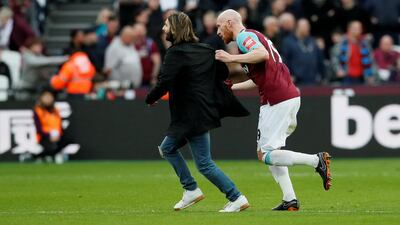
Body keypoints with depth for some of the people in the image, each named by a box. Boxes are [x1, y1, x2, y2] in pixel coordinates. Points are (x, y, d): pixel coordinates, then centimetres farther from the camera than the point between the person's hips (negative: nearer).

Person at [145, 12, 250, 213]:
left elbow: (164, 83, -21)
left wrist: (150, 99, -5)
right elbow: (224, 71, 12)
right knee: (167, 148, 20)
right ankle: (191, 190, 18)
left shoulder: (175, 53, -14)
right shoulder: (204, 50, 11)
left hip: (192, 117, -9)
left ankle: (237, 199, -5)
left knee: (204, 164, -5)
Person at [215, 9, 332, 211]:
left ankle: (316, 160, -16)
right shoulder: (254, 37, 26)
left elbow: (263, 54, -26)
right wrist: (231, 87, 36)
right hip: (291, 96, 10)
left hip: (277, 101, -10)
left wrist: (232, 58, -20)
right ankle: (290, 200, 9)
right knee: (268, 151, 15)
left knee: (265, 155, -7)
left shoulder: (244, 36, -5)